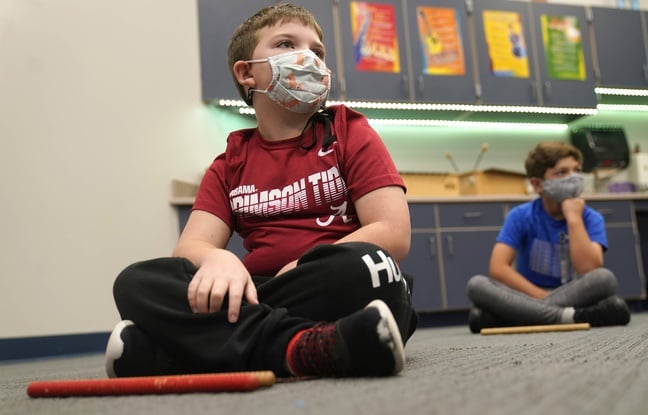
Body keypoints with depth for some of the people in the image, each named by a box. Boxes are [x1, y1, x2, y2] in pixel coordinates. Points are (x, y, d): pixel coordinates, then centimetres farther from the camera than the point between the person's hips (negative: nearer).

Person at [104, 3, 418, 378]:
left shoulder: (350, 132, 9)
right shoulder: (231, 162, 16)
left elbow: (393, 234, -4)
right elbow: (191, 245, 2)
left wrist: (300, 273, -12)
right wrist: (217, 260, -23)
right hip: (257, 298, 3)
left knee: (365, 268, -35)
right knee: (137, 282, -19)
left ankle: (213, 344, -26)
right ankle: (301, 347, -36)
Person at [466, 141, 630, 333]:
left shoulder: (591, 218, -3)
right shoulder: (521, 216, -4)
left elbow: (588, 269, -20)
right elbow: (497, 268, -15)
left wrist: (574, 218, -17)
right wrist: (543, 296, -20)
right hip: (528, 297, 1)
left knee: (605, 278, -30)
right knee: (476, 285, -27)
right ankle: (571, 317, -34)